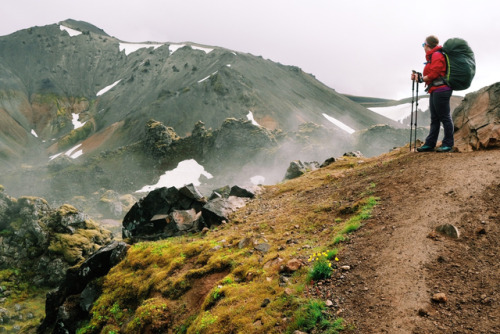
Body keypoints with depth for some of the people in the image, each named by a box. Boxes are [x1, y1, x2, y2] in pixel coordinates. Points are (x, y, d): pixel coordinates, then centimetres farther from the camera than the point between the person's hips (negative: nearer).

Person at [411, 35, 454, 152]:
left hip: (440, 91, -11)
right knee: (434, 119, 10)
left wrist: (421, 78, -5)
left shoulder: (437, 56, -9)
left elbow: (433, 74, -17)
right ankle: (430, 144, 14)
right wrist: (418, 76, 8)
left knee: (445, 117, -5)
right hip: (435, 91, 11)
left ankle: (448, 144, -1)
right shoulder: (432, 56, 21)